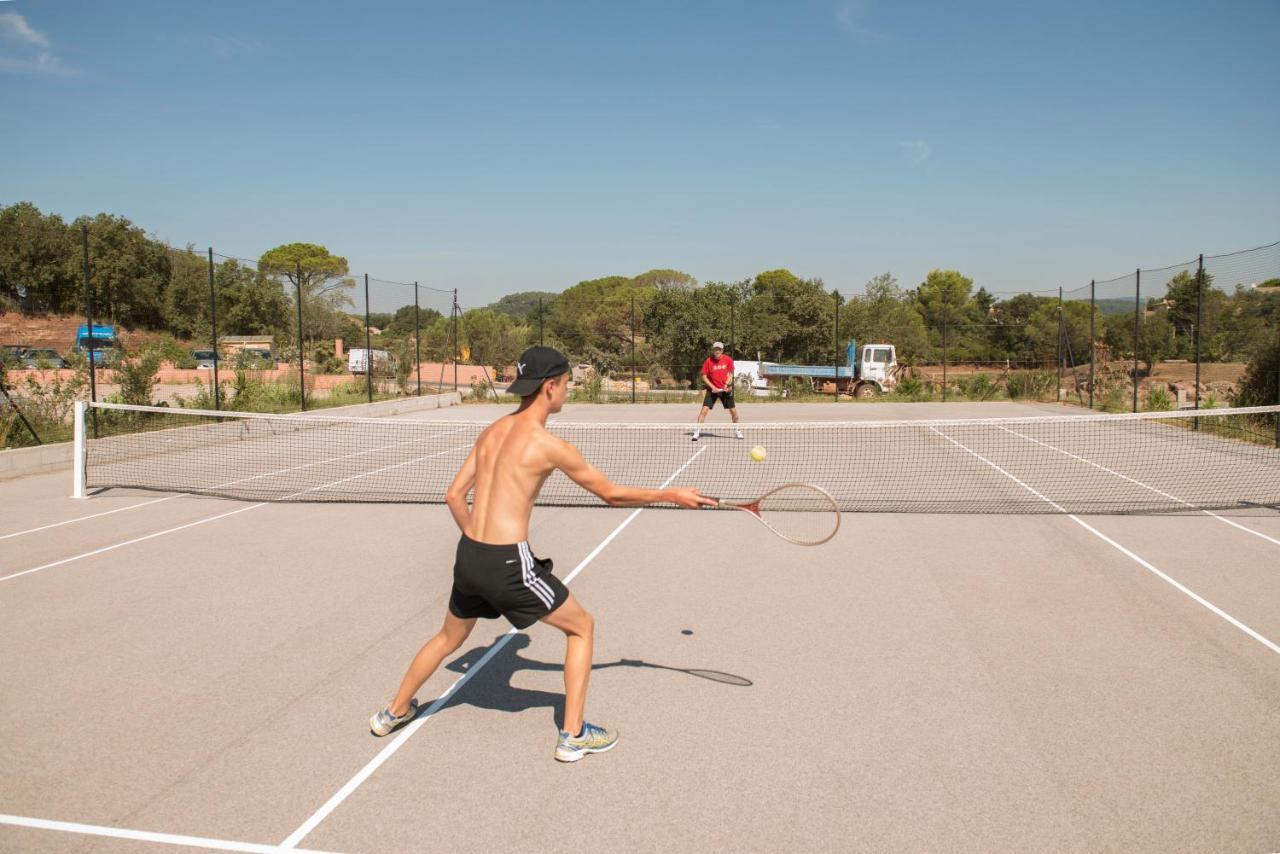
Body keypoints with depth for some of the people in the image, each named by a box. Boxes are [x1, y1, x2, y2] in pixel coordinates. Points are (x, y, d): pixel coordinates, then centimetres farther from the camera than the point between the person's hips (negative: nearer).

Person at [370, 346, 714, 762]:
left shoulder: (492, 432, 9)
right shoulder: (548, 445, -11)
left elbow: (454, 495, 13)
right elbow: (613, 494, -4)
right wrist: (671, 495, 7)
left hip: (468, 556, 7)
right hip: (509, 563, -7)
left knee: (449, 637, 31)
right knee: (581, 626, 13)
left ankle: (395, 711, 47)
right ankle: (573, 735, 16)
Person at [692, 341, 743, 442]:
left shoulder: (728, 360, -6)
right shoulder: (708, 362, -11)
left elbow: (730, 374, 5)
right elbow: (704, 377, -5)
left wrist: (727, 384, -12)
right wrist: (713, 387, -15)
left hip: (726, 389, 2)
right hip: (712, 389, -2)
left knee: (733, 410, 5)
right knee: (705, 409, -15)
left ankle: (737, 430, 27)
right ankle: (697, 432, -10)